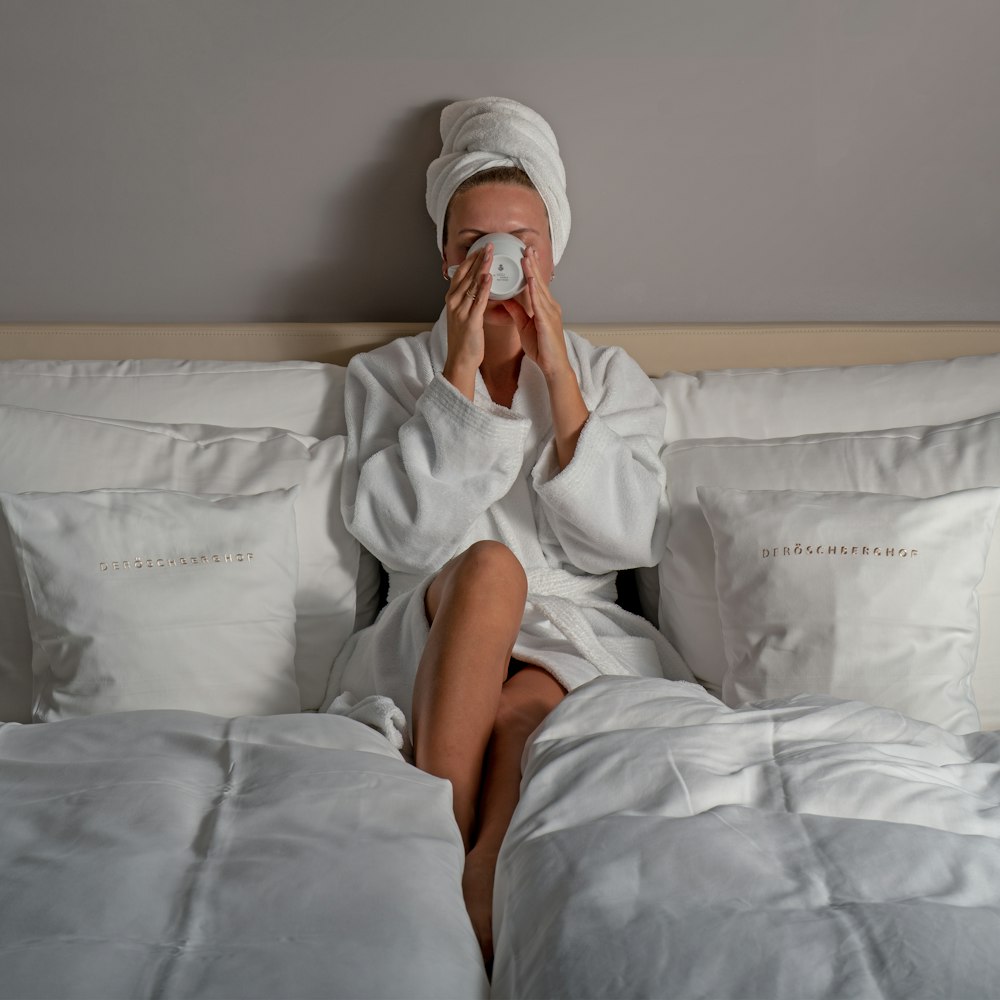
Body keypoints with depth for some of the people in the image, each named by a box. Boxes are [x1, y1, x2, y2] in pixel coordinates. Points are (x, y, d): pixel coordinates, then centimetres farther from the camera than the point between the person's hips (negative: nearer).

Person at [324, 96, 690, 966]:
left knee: (525, 708, -34)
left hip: (576, 640, 1)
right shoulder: (388, 374, 8)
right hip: (435, 641, 0)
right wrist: (461, 371, -13)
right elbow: (396, 532, -8)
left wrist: (557, 375, -10)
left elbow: (631, 540, -5)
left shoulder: (613, 377, 10)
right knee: (489, 564, -33)